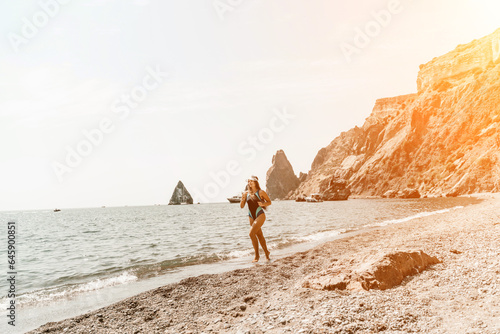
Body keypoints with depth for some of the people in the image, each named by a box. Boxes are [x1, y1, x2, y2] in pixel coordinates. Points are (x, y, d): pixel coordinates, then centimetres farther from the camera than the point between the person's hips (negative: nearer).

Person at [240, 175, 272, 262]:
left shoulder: (260, 192, -6)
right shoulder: (246, 193, 5)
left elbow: (269, 202, 3)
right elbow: (241, 206, 6)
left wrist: (263, 204, -17)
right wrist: (242, 200, -14)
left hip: (260, 215, -5)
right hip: (251, 217, 5)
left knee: (251, 233, -18)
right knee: (259, 235, 12)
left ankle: (257, 255, -5)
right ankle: (267, 253, 27)